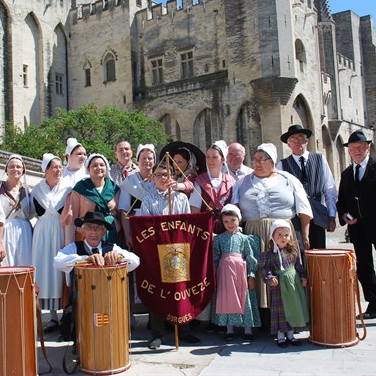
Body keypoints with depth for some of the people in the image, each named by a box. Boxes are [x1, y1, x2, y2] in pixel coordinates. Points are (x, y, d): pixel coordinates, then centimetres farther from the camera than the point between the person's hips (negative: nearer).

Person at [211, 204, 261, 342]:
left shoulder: (244, 238, 6)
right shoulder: (219, 238, 8)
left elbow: (250, 257, 3)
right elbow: (215, 258, 7)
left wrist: (251, 275, -3)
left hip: (241, 270, -1)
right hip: (224, 271, 1)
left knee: (244, 298, 0)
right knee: (227, 299, 3)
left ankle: (248, 329, 10)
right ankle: (229, 330, 14)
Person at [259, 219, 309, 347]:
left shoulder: (293, 250, 6)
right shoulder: (269, 253, -8)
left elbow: (298, 265, 14)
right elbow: (264, 268, -10)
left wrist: (303, 276, 3)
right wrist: (270, 278, -24)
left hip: (294, 283, 4)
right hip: (279, 285, -4)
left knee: (294, 307, 10)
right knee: (280, 309, 2)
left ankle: (290, 334, 25)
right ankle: (280, 335, 16)